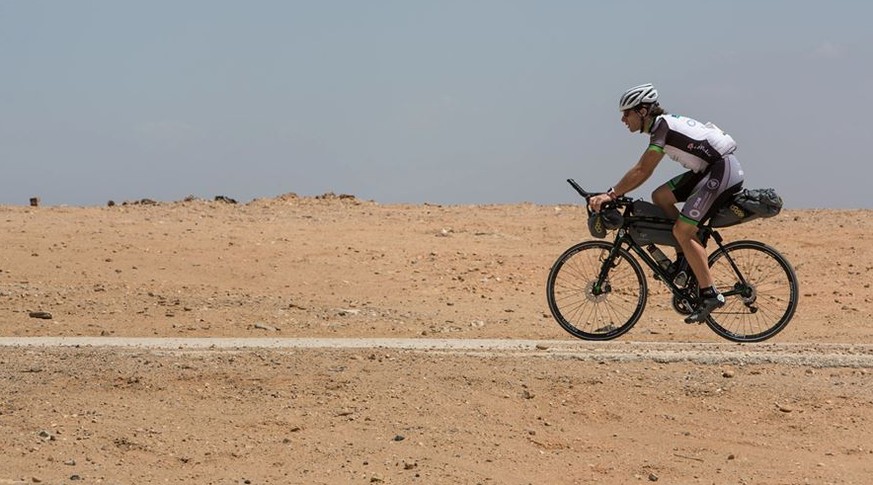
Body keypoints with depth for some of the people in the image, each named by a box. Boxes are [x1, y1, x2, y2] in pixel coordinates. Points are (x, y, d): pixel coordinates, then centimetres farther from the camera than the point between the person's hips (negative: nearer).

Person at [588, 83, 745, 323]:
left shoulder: (663, 127, -16)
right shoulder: (662, 125, 14)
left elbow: (642, 172, -20)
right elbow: (642, 169, 18)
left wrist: (611, 194, -18)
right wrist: (613, 194, 14)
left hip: (723, 171, -10)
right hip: (710, 170, 10)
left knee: (681, 230, -13)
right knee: (660, 196, 6)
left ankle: (710, 295, -10)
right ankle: (685, 256, 11)